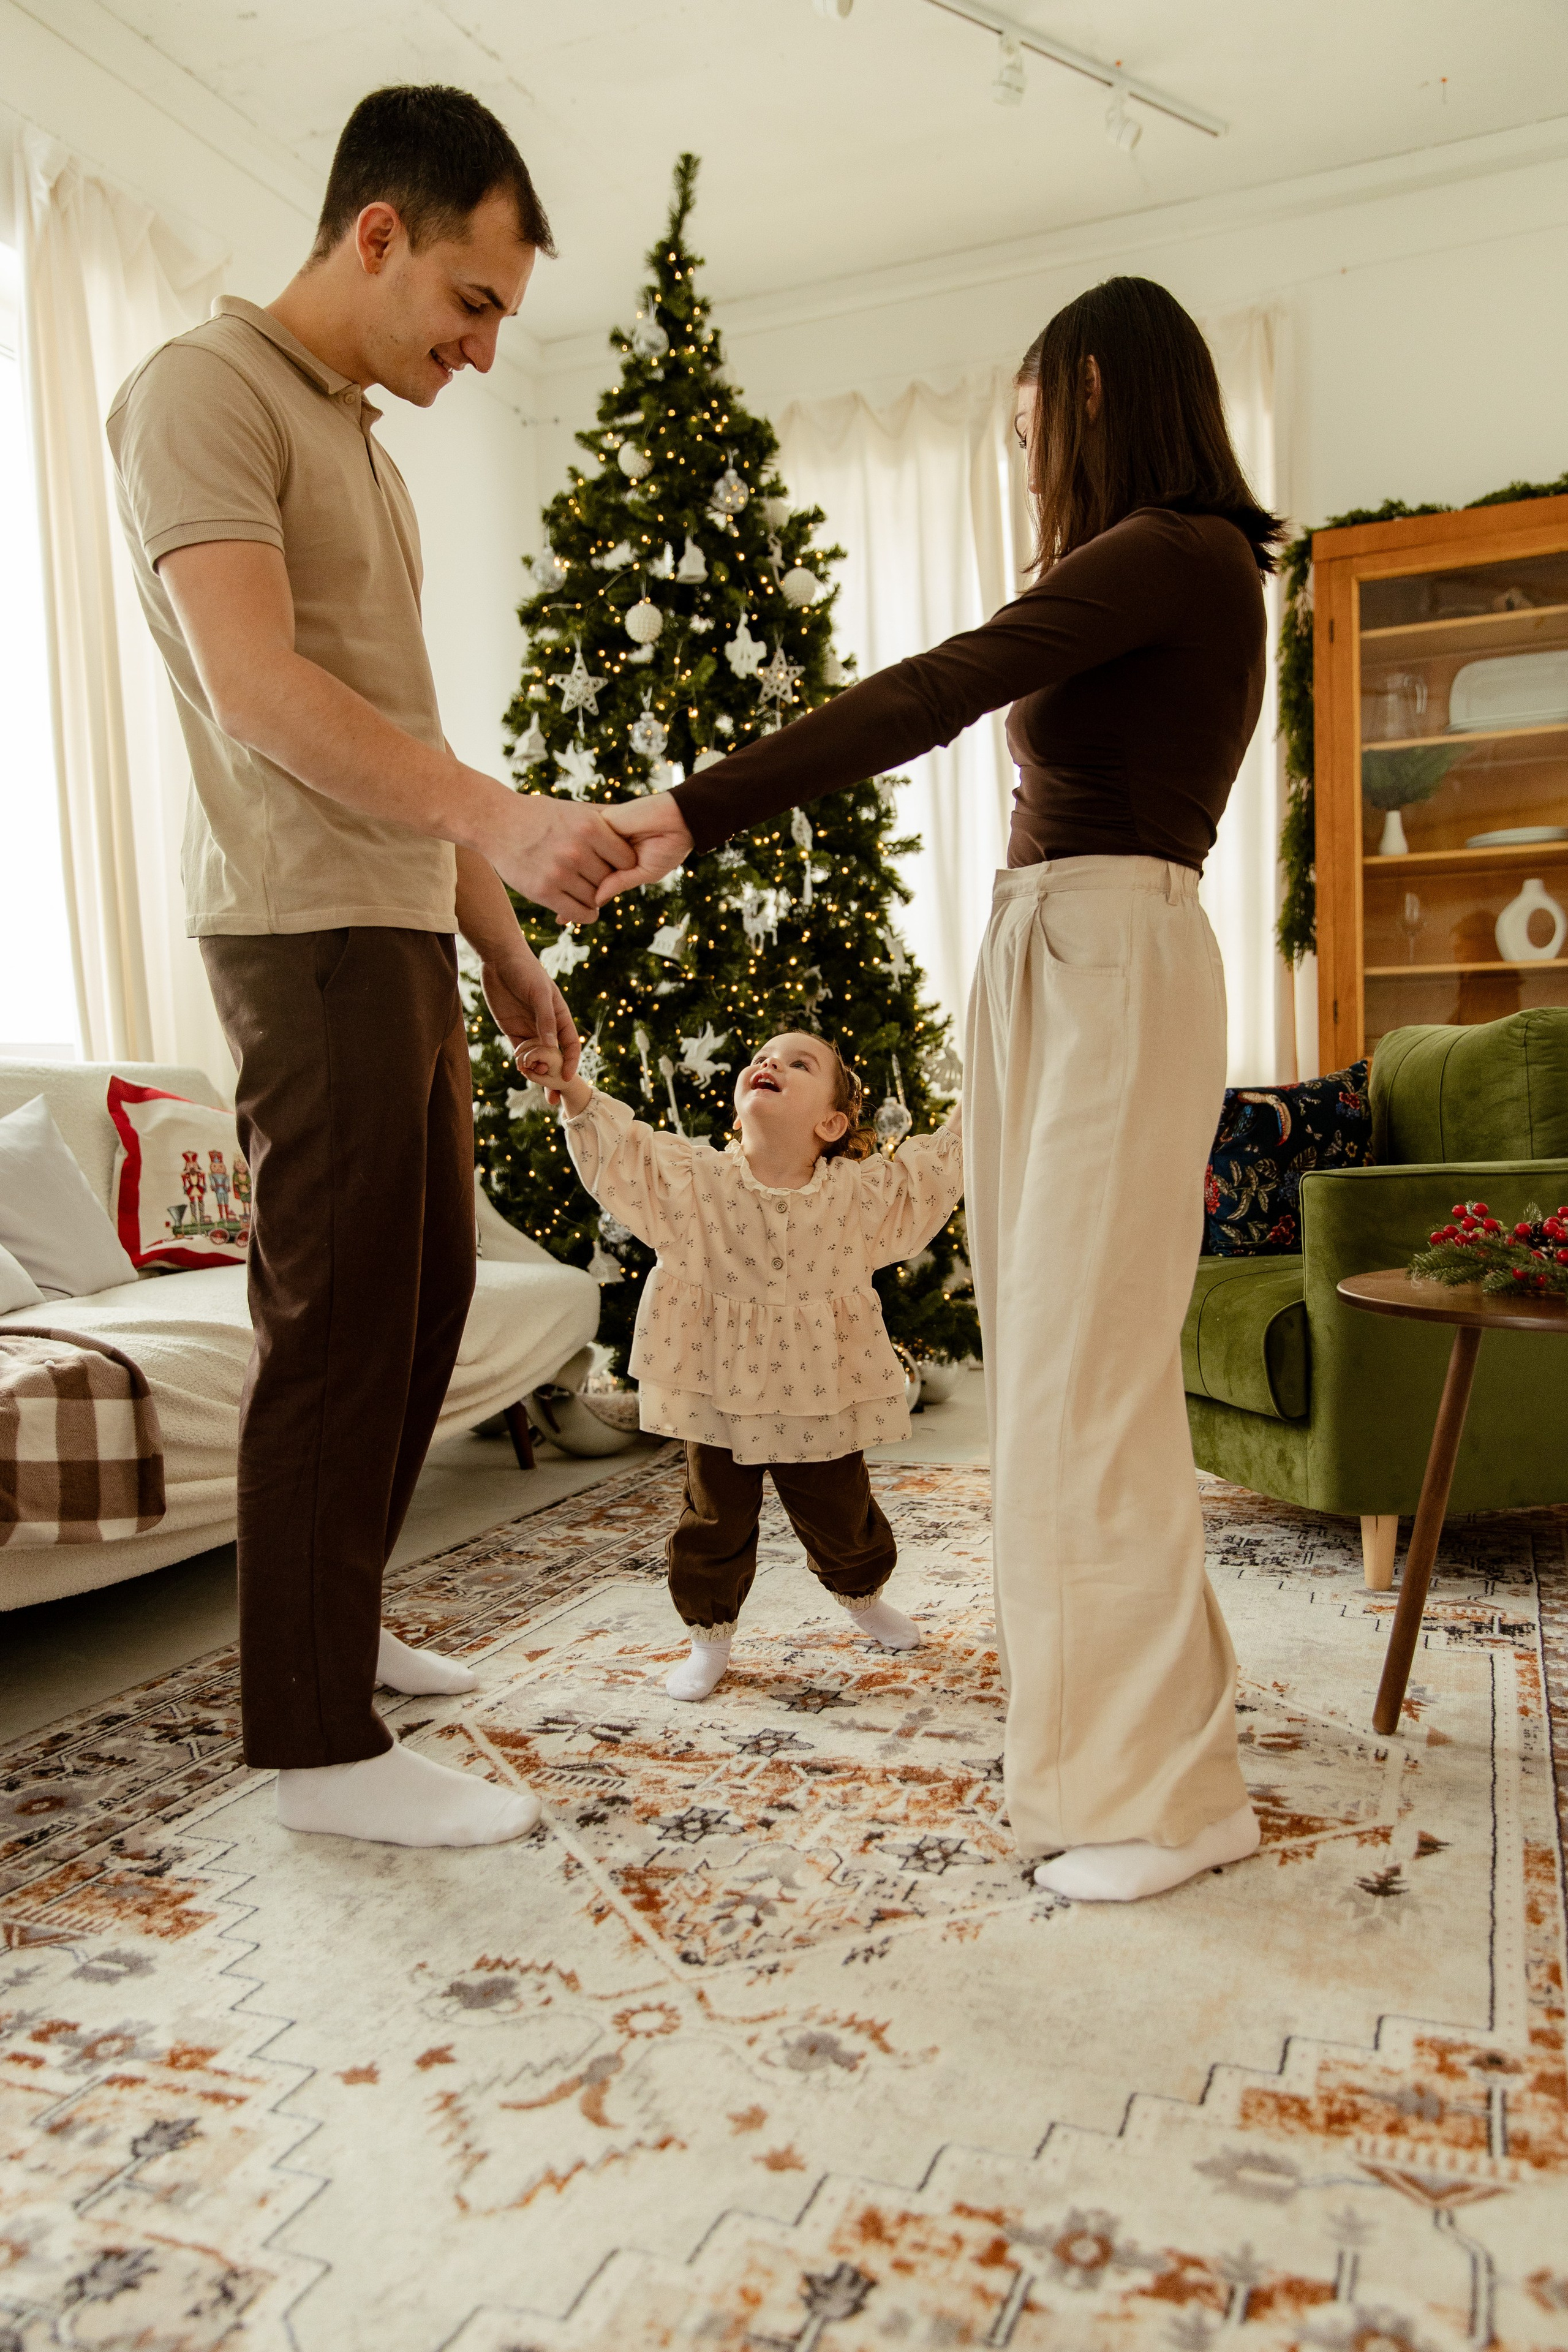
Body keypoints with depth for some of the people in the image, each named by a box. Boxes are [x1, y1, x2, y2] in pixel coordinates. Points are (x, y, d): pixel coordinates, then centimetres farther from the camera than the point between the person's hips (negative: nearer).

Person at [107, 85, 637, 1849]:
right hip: (305, 928, -9)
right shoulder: (204, 388, -3)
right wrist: (503, 814, -27)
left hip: (398, 931, 9)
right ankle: (318, 1744, 4)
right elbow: (259, 689, -18)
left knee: (425, 1296, 12)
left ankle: (337, 1625, 28)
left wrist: (505, 952, 18)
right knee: (338, 1324, -8)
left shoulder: (363, 446, 24)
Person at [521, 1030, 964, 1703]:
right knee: (714, 1521, 8)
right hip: (721, 1390, 0)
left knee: (842, 1517, 14)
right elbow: (621, 1151, -8)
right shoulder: (696, 1177, -8)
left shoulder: (861, 1190, -7)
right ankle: (710, 1633, 31)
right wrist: (571, 1088, -20)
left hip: (821, 1399, 1)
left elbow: (931, 1172, 4)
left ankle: (863, 1597, 45)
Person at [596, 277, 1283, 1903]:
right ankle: (1123, 1690, 28)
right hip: (1045, 963, 10)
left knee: (1085, 1366, -10)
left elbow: (931, 697, -19)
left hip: (1111, 963, -9)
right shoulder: (1170, 568, 22)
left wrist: (699, 810, -22)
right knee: (1059, 1348, 13)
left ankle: (1163, 1784, 1)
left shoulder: (1173, 552, -7)